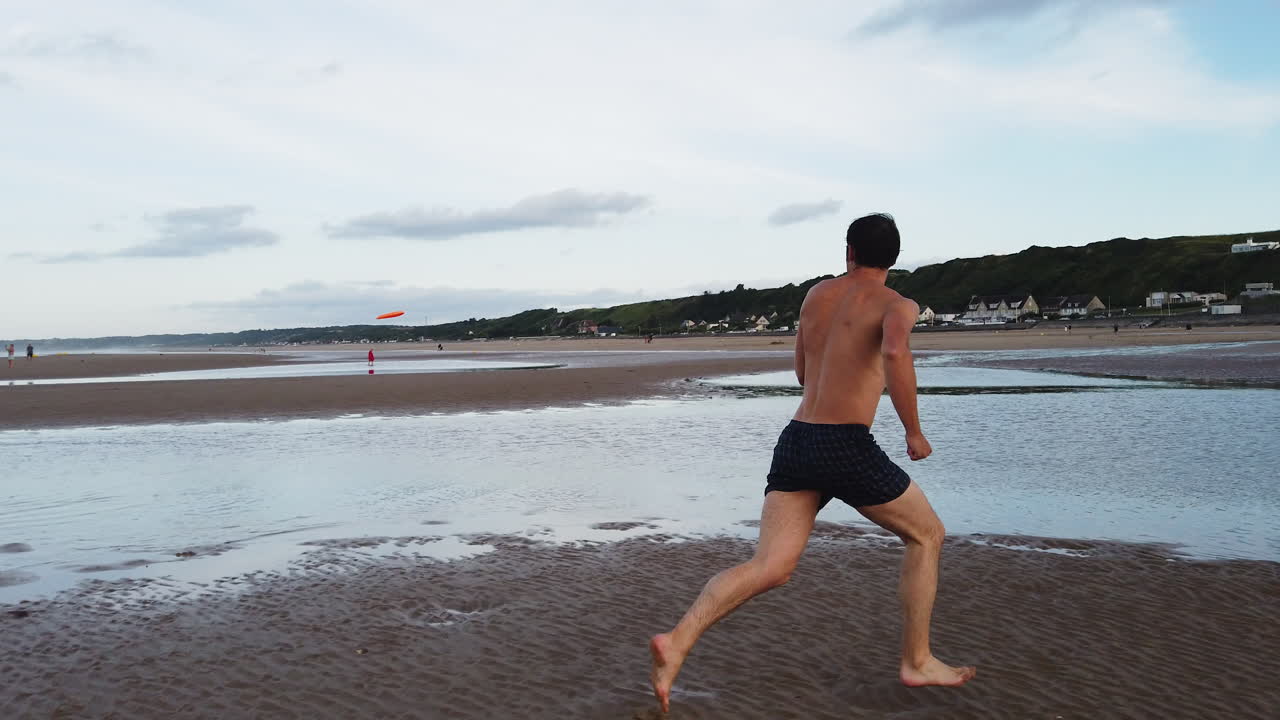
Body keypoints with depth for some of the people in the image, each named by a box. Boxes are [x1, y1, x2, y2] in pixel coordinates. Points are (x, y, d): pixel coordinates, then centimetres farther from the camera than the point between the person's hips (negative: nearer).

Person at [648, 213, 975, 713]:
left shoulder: (816, 296, 18)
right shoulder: (897, 305, -1)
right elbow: (894, 353, -25)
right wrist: (914, 431, -14)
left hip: (795, 442, 5)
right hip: (847, 447, -5)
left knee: (770, 567, -2)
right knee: (927, 535, 17)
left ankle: (677, 642, -21)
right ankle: (916, 662, 20)